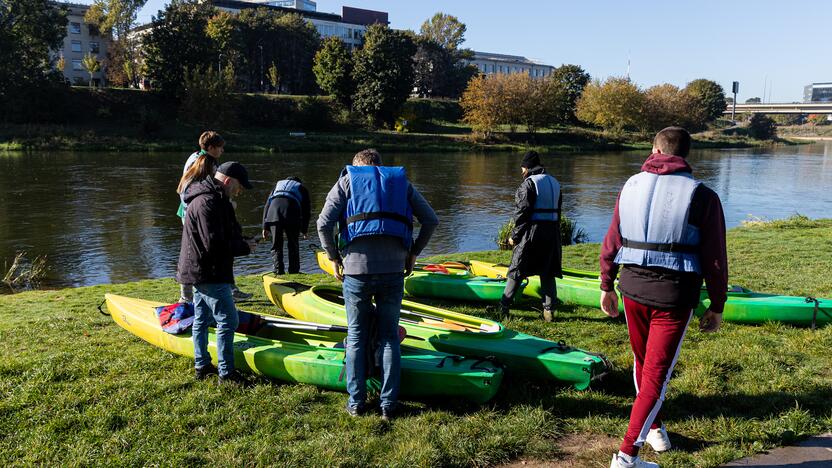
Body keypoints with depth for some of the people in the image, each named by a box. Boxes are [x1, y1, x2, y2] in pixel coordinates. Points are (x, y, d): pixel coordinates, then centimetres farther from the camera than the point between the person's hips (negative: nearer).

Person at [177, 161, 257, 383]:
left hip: (199, 272, 11)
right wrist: (244, 247, -14)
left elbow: (225, 235, 21)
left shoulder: (213, 199, 15)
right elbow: (214, 244, -26)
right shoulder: (208, 202, -21)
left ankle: (202, 365, 29)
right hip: (209, 273, -11)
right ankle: (226, 372, 0)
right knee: (228, 321, -6)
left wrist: (241, 242, 3)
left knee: (202, 319, 18)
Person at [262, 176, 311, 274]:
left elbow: (267, 205, 27)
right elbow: (306, 211, 25)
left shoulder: (277, 185, 37)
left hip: (273, 214, 2)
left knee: (276, 245, 9)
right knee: (293, 245, 12)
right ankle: (294, 271, 13)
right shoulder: (302, 189, 31)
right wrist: (304, 229, 34)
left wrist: (265, 227, 23)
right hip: (291, 214, -1)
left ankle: (278, 271, 4)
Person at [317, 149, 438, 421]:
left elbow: (324, 224, -3)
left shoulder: (347, 180, 10)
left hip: (356, 268, -1)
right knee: (389, 337, 12)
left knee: (356, 337, 12)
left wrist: (334, 257, 8)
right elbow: (431, 220, 9)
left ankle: (356, 403, 20)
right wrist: (413, 253, 15)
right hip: (393, 269, 2)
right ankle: (388, 405, 15)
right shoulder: (401, 181, 17)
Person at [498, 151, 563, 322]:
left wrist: (514, 236, -5)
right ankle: (549, 310, 12)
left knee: (517, 269, 2)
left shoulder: (529, 183, -9)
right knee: (548, 272, 11)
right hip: (552, 232, 6)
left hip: (532, 232, -6)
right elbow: (557, 210, 13)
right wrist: (553, 232, 15)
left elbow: (522, 212, -13)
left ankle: (503, 307, 7)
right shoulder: (555, 183, 14)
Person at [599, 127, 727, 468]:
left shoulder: (631, 186, 4)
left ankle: (654, 429, 42)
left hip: (632, 288, 4)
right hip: (674, 295, -3)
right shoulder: (701, 196, -6)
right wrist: (716, 307, 4)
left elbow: (611, 242, 6)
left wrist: (607, 286, 16)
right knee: (657, 373, 2)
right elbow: (714, 258, -6)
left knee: (642, 362, 23)